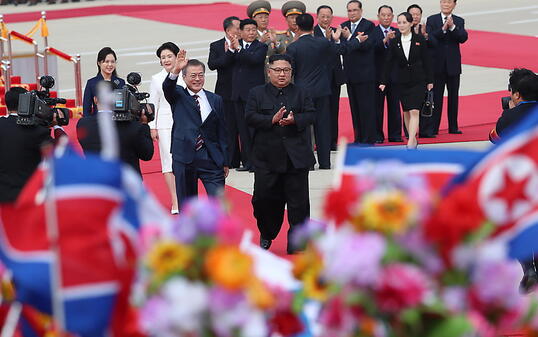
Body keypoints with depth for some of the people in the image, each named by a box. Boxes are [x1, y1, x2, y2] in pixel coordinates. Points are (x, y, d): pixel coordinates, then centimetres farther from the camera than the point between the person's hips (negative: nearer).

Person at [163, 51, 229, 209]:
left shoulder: (215, 100, 10)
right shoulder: (178, 96, 5)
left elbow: (222, 132, 10)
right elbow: (167, 87, -18)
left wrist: (225, 161, 8)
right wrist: (175, 70, -38)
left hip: (211, 160, 1)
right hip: (184, 159, -1)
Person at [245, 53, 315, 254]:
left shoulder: (301, 93, 11)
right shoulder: (257, 93, 8)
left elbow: (310, 115, 0)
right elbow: (250, 117, -3)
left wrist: (294, 120, -19)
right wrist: (272, 120, -18)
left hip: (296, 157, 0)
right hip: (267, 157, 0)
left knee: (298, 200, -1)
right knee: (263, 198, 0)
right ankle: (266, 235, 24)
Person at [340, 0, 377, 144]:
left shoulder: (369, 26, -4)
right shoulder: (344, 26, 11)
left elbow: (366, 45, -15)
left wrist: (350, 38, -15)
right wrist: (357, 40, -17)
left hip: (365, 73, -6)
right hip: (350, 73, 6)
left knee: (367, 107, -3)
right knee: (354, 107, 10)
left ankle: (369, 139, 1)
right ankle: (359, 138, 17)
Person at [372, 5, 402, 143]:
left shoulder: (396, 32, 10)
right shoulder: (372, 32, -1)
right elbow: (374, 48, -21)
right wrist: (385, 40, -34)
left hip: (394, 75, 3)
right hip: (378, 75, -3)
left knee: (394, 106, 6)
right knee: (377, 106, 1)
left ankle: (395, 134, 12)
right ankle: (377, 135, 6)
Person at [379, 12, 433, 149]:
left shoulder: (420, 39, -4)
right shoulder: (395, 42, 1)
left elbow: (426, 61, 0)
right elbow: (389, 63, 3)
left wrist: (429, 80, 0)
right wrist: (384, 81, 0)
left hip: (418, 80, -3)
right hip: (403, 81, 3)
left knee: (414, 111, -13)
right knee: (406, 112, 9)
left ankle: (410, 143, -19)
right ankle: (413, 139, 22)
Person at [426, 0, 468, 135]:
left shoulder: (459, 21, 6)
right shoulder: (432, 20, 2)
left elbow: (463, 38, -8)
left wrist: (452, 27, -21)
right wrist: (443, 29, -23)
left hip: (453, 65, 2)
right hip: (437, 64, -2)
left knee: (453, 97, 7)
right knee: (436, 97, -1)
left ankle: (453, 127, 14)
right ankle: (433, 128, 1)